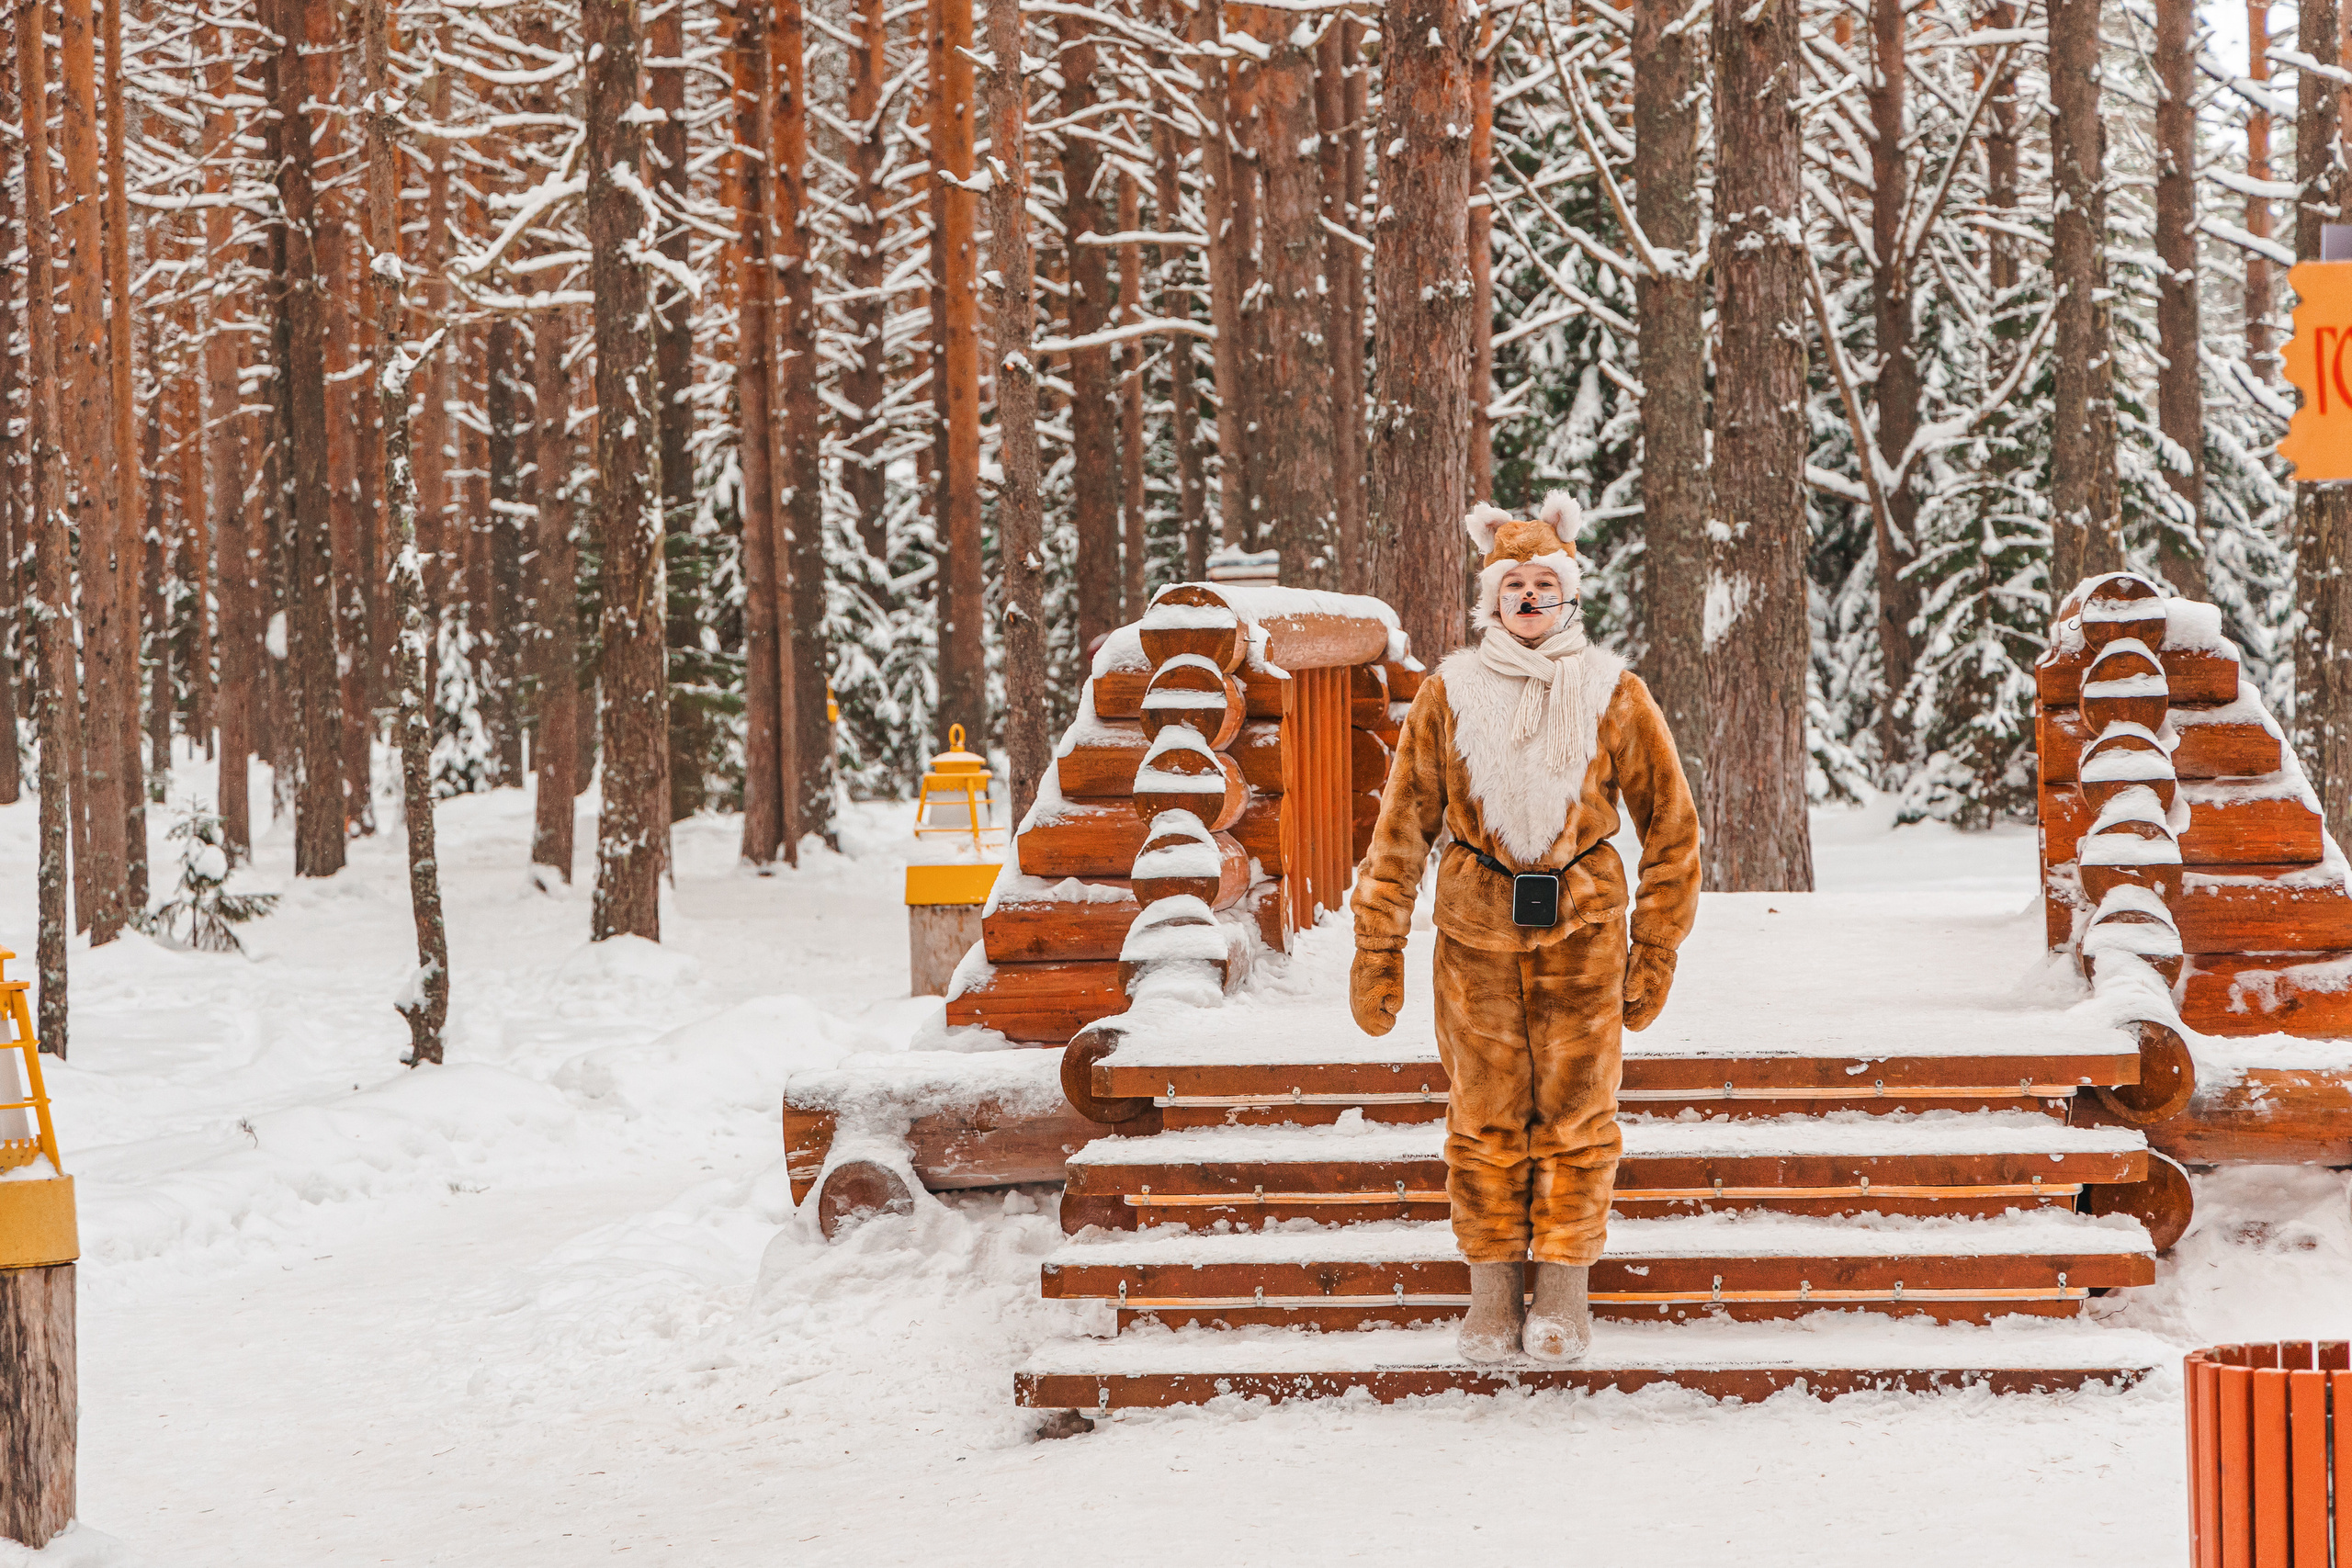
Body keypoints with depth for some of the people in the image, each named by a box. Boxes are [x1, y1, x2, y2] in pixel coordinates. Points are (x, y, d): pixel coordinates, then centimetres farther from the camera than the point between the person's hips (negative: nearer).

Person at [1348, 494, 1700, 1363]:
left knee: (1576, 1112, 2)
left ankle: (1563, 1290, 13)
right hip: (1476, 932, 0)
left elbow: (1672, 826, 5)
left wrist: (1655, 953, 2)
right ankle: (1492, 1291, 13)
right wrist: (1378, 950, -3)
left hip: (1583, 930, 0)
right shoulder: (1449, 695, 1)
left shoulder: (1615, 696, 0)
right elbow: (1402, 827, 2)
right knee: (1485, 1114, 3)